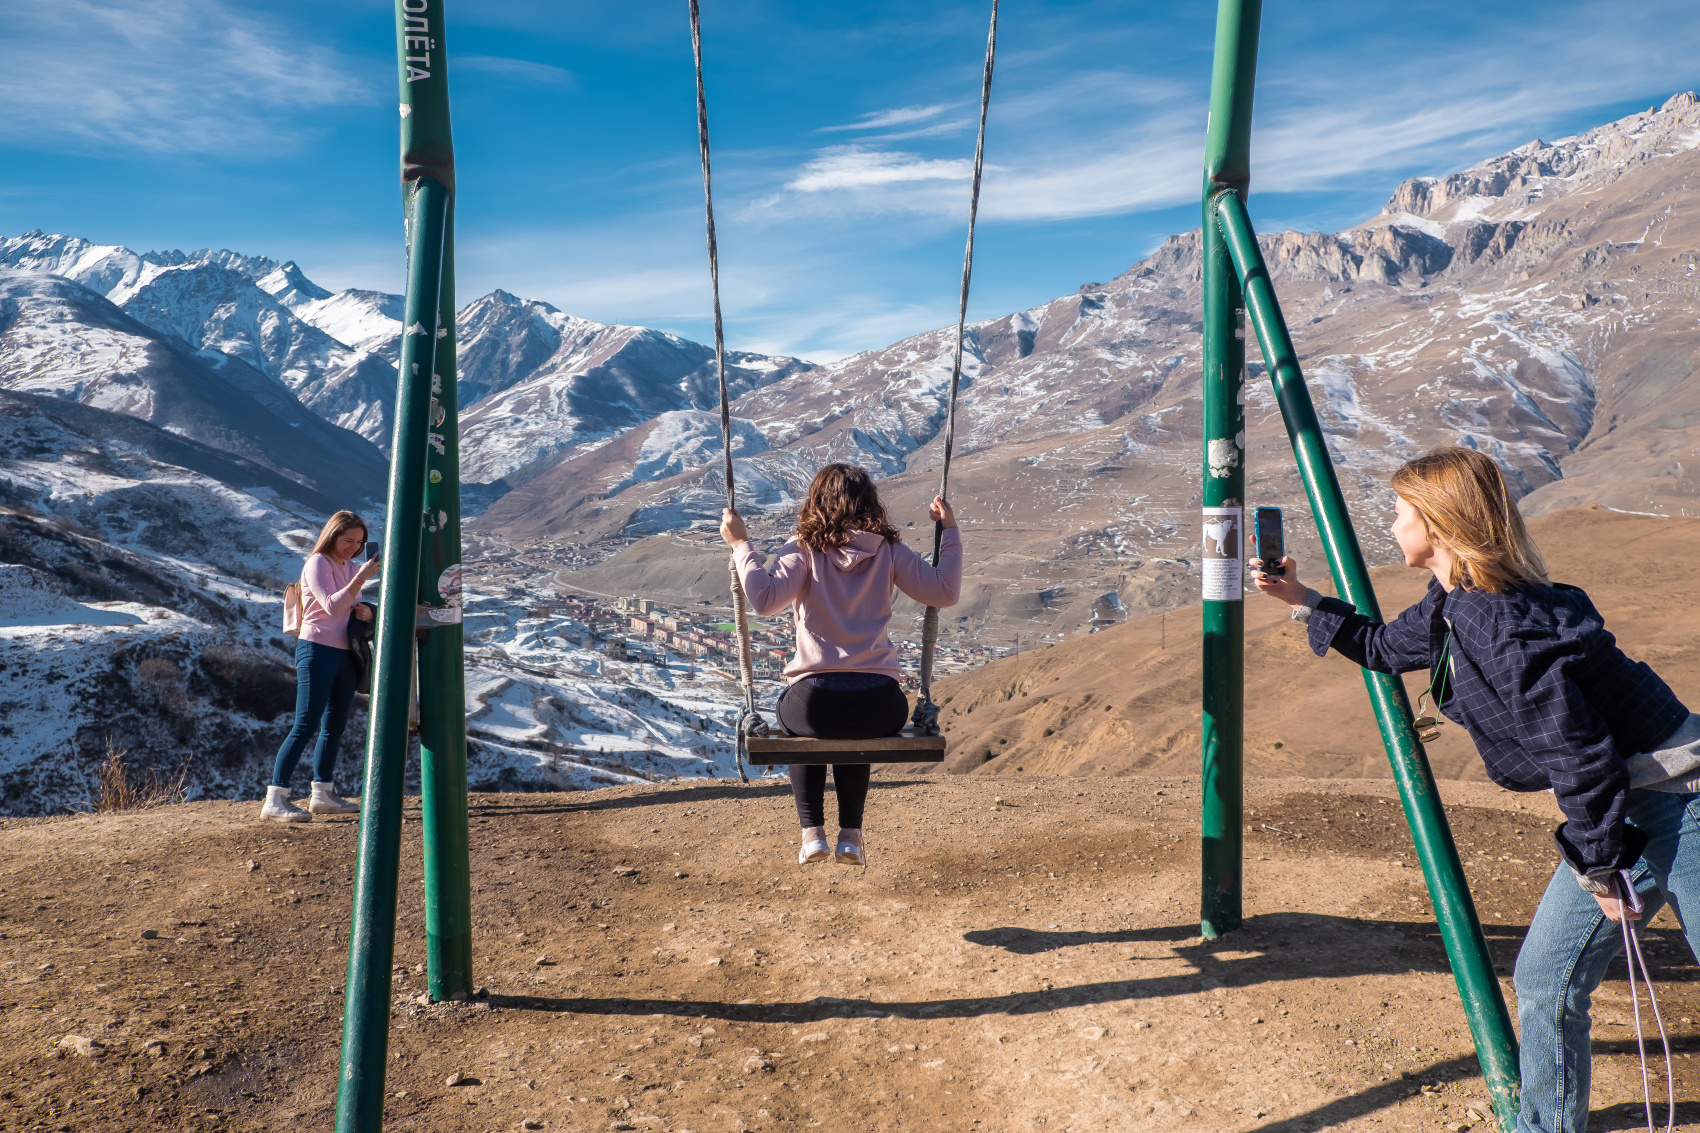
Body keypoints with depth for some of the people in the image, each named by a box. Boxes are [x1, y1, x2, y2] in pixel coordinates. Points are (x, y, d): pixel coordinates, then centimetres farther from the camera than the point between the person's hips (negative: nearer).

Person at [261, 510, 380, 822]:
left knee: (334, 727, 12)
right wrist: (361, 577, -27)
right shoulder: (318, 563, -8)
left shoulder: (349, 567, 16)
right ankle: (275, 799, -10)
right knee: (305, 726, -11)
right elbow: (332, 607, -20)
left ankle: (322, 794, 21)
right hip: (317, 650, -8)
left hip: (344, 654, 8)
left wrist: (365, 611, -2)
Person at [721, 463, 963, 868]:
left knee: (796, 724, 37)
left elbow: (765, 598, -17)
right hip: (880, 705, 2)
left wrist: (741, 543, -6)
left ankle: (812, 833, 28)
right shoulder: (889, 551, 5)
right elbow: (945, 592, 5)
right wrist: (950, 531, 15)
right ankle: (851, 835, 35)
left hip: (815, 699, -2)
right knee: (855, 732, 40)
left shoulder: (804, 550, -2)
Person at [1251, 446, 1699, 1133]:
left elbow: (1579, 752, -25)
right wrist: (1303, 602, 25)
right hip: (1615, 809, 9)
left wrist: (1601, 864, -14)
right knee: (1545, 979, 10)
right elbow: (1384, 647, 25)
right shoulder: (1450, 610, 3)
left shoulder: (1503, 623, -27)